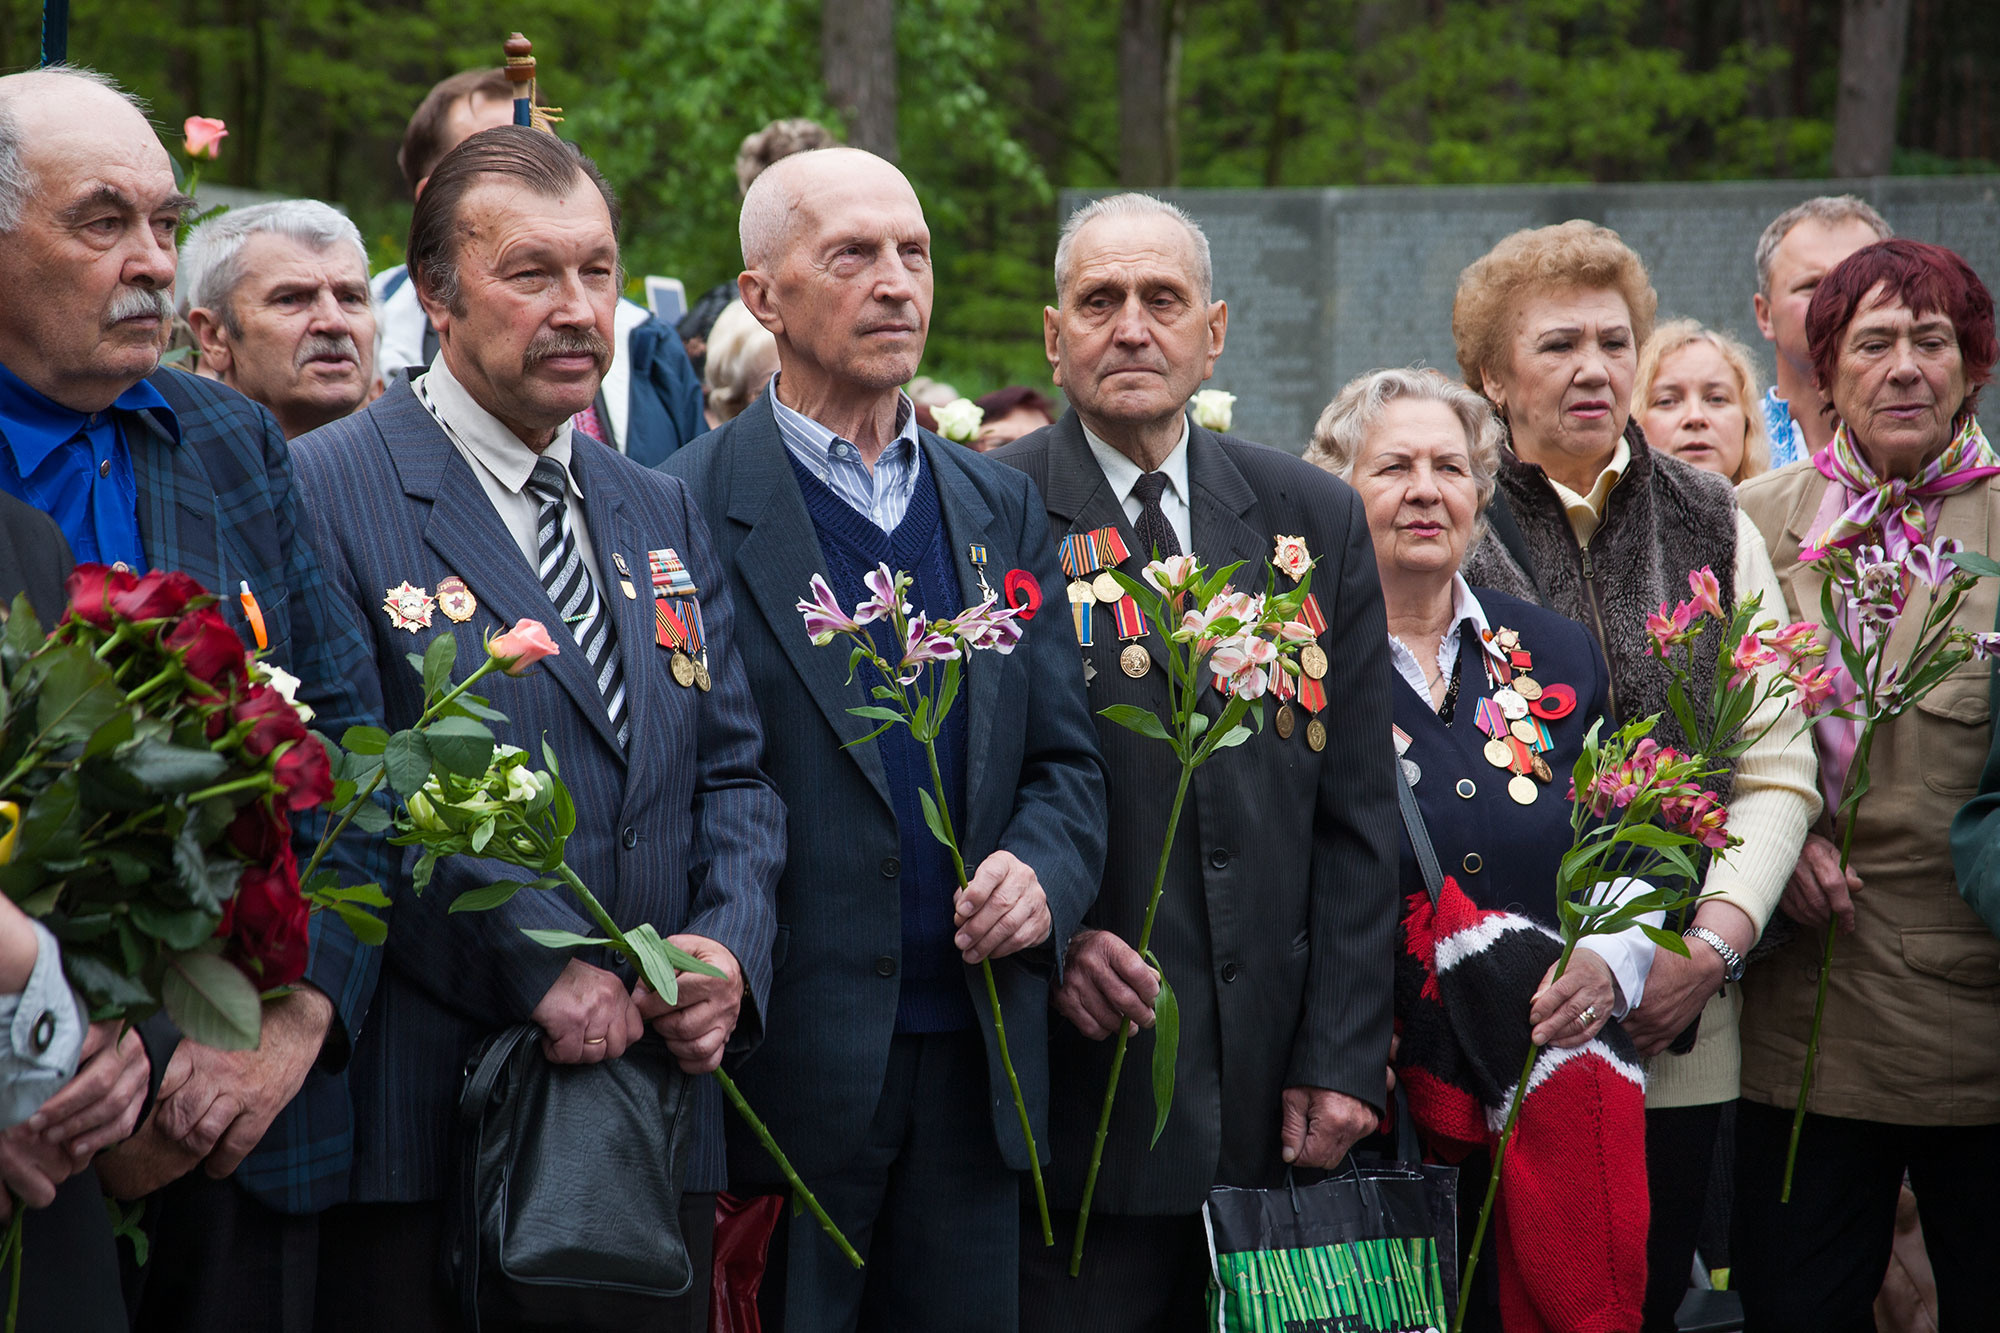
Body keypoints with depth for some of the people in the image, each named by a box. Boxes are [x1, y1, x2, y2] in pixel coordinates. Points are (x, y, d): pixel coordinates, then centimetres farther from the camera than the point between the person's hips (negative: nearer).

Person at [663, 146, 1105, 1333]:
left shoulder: (1002, 510, 13)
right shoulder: (688, 514, -4)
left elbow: (1067, 761, 15)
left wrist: (1044, 873, -6)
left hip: (975, 1064, 5)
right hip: (786, 1067, -5)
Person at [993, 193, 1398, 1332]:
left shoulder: (1317, 522, 9)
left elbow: (1357, 814, 8)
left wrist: (1342, 1056, 2)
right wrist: (1049, 938, -16)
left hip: (1277, 1087, 3)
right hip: (1076, 1063, -3)